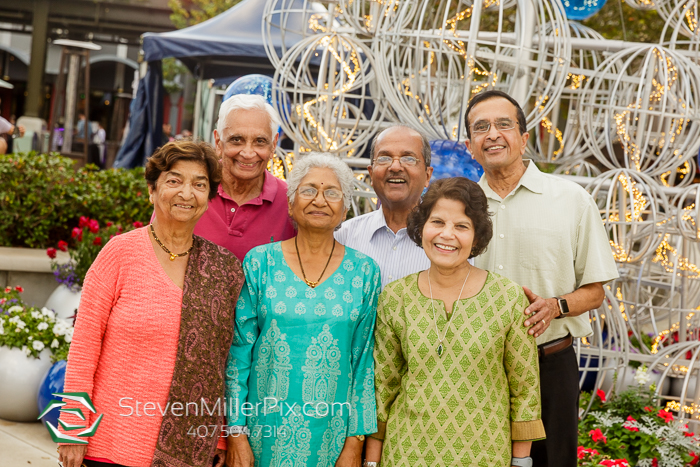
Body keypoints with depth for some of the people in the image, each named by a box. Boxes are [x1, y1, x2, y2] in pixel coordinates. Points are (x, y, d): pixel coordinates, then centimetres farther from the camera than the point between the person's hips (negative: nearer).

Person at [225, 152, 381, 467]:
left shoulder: (364, 273, 0)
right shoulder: (260, 263, -2)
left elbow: (365, 361, 1)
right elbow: (237, 352, -1)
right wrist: (237, 434, -5)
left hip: (330, 436, 1)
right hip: (266, 432, 0)